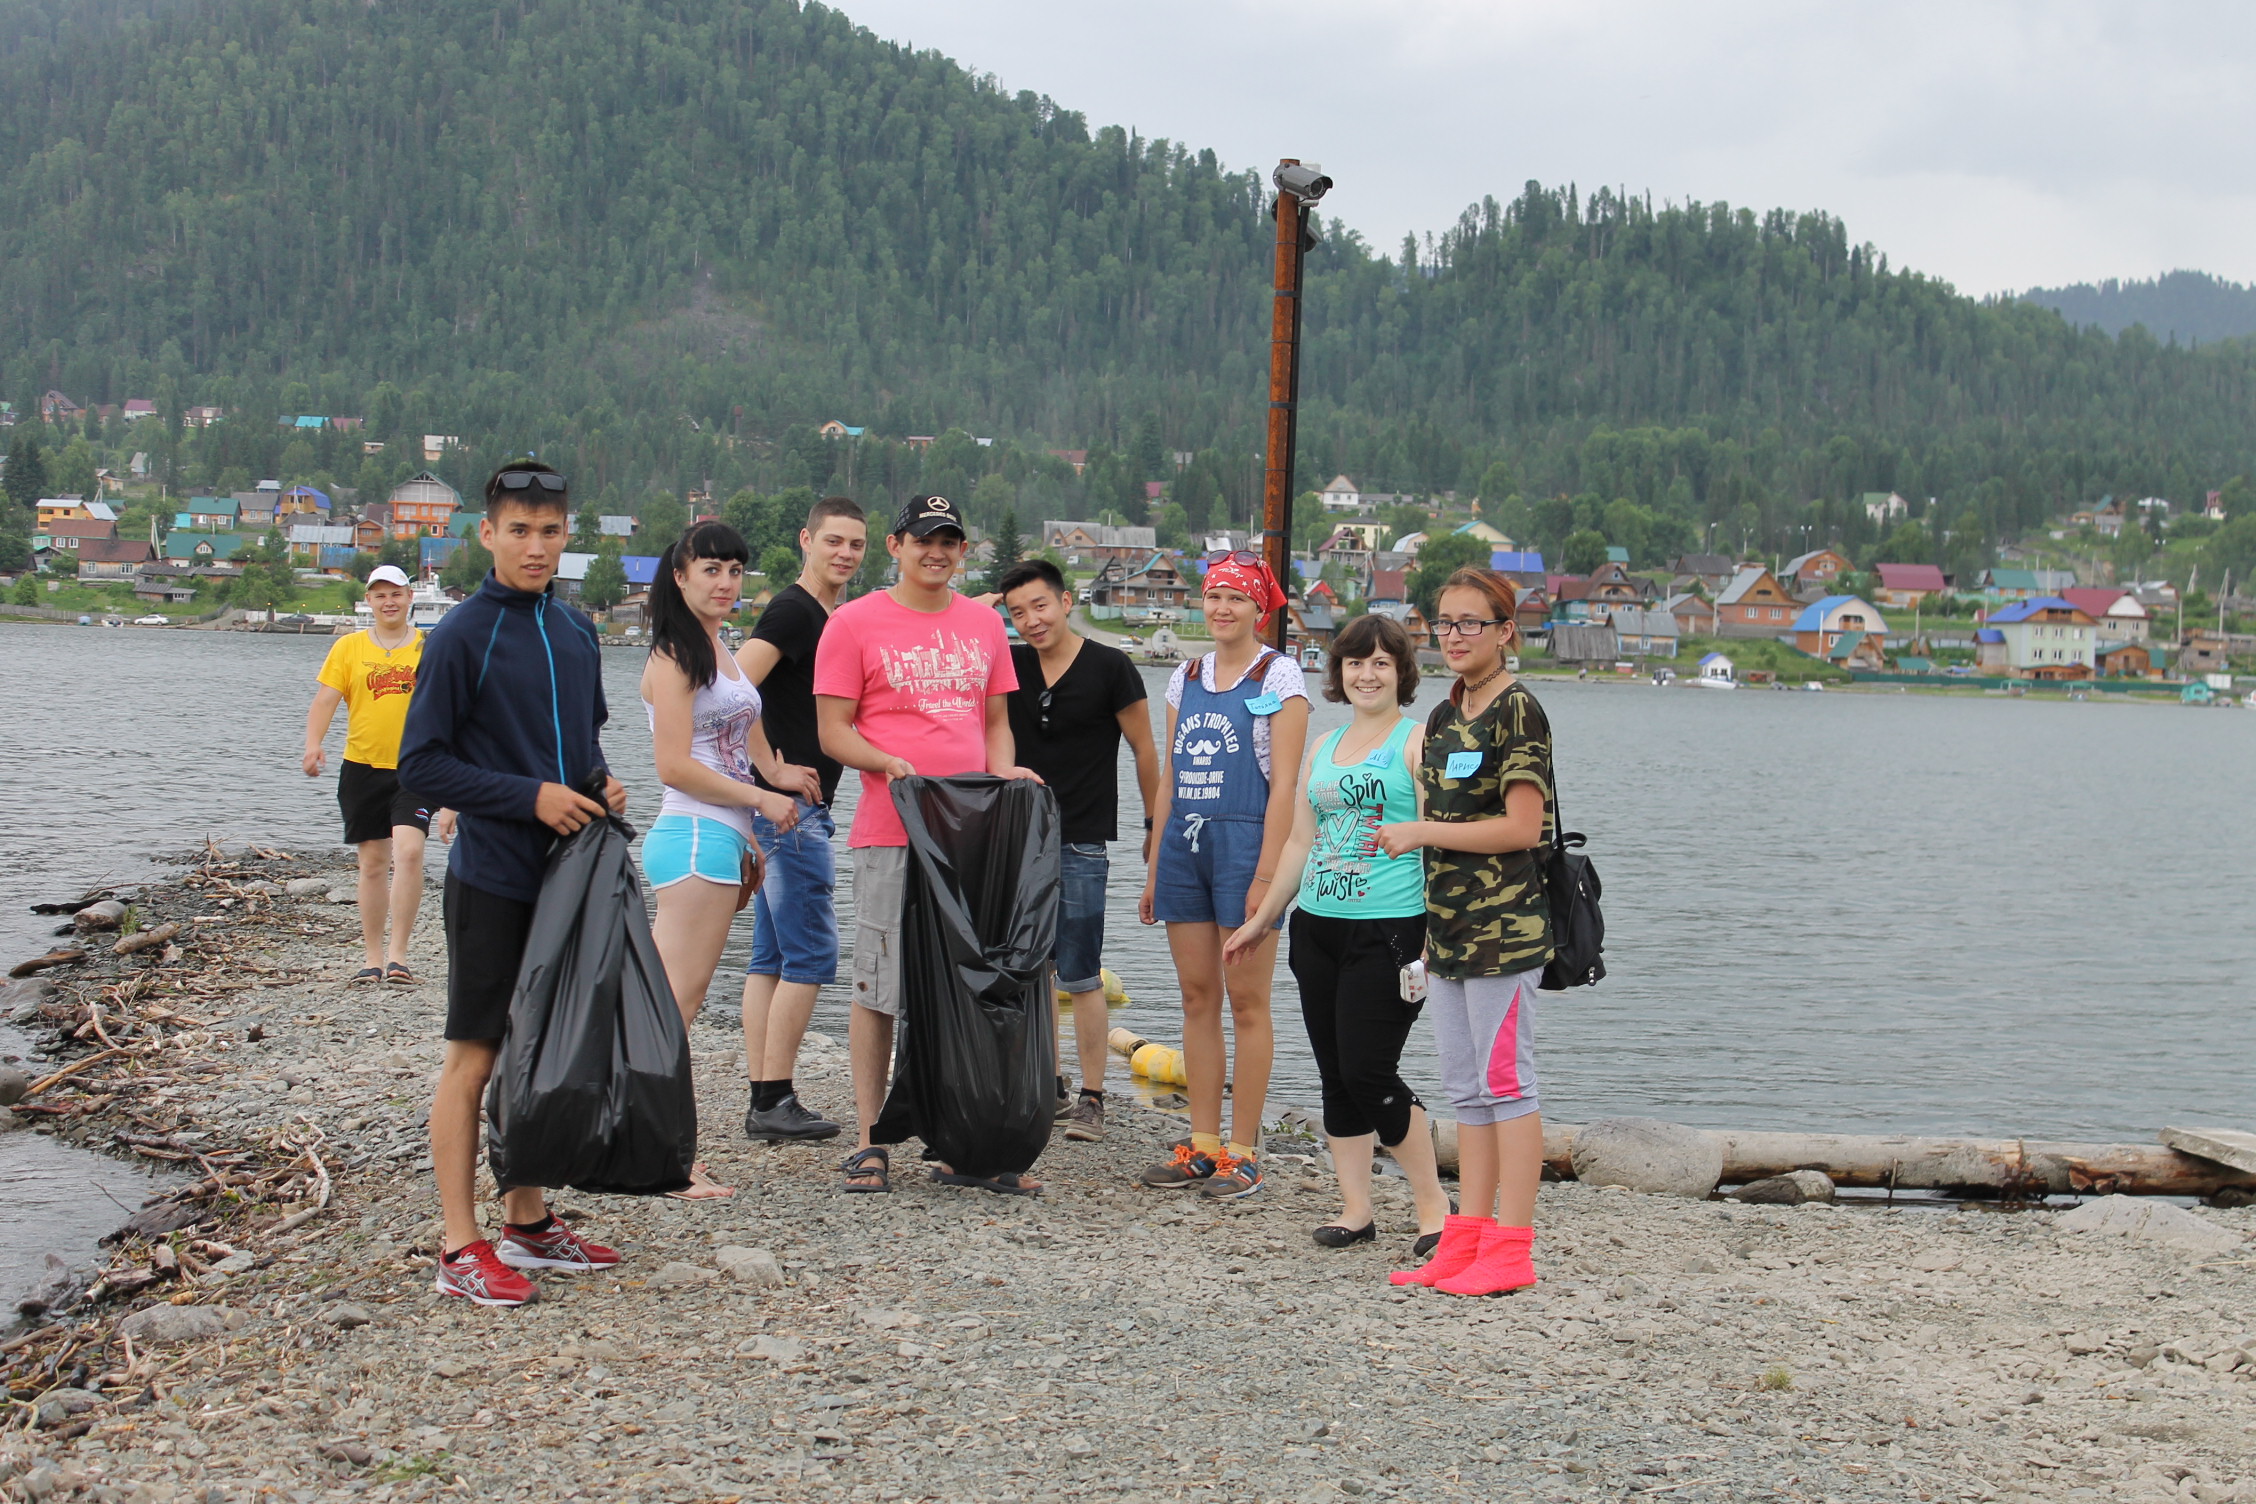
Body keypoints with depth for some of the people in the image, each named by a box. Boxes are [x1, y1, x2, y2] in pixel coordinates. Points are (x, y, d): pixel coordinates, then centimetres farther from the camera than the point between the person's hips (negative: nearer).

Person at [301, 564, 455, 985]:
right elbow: (325, 699, 0)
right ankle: (373, 957, 18)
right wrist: (313, 745, -20)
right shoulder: (348, 647, 7)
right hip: (362, 769, 2)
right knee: (372, 862, 8)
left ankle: (398, 955, -13)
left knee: (408, 851, -18)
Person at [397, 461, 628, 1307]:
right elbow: (421, 765, -10)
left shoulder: (577, 633, 11)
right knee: (474, 1056, -3)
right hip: (492, 879, -7)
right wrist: (528, 795, -17)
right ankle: (461, 1250, 1)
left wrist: (602, 783, 2)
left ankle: (527, 1221, 24)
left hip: (565, 875, 7)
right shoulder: (462, 636, -9)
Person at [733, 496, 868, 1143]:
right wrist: (774, 770, -19)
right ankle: (775, 1102, -4)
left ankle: (765, 1103, 13)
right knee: (810, 954, -8)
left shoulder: (835, 620, 18)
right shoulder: (792, 610, -12)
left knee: (771, 957, 9)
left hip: (797, 805, 10)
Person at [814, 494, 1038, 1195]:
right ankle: (870, 1140, 8)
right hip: (890, 832, -4)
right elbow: (833, 729, -1)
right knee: (878, 985, -1)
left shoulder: (984, 624, 15)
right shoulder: (854, 623, 1)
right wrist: (891, 763, -18)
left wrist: (1004, 770, 0)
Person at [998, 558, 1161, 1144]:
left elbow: (1144, 751, -1)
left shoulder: (1110, 668, -7)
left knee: (1080, 976, -5)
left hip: (1081, 843, -5)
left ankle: (1092, 1100, 3)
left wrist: (1156, 826, 0)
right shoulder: (1009, 666, 5)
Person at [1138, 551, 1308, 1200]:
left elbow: (1284, 782, -9)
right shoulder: (1186, 678, 14)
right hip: (1184, 844, 6)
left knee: (1246, 1001, -2)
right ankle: (1202, 1145, 14)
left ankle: (1243, 1152, 3)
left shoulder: (1278, 675, -3)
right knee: (1197, 998, 8)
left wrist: (1266, 873, -16)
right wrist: (1154, 870, 13)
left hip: (1244, 842, -6)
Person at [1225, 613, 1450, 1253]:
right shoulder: (1323, 748, 18)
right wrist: (1261, 920, 27)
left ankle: (1433, 1201, 4)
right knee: (1335, 1076, 7)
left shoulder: (1418, 741, -3)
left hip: (1389, 931, -7)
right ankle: (1356, 1209, 15)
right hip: (1318, 929, 7)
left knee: (1368, 1073, -10)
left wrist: (1435, 936, -17)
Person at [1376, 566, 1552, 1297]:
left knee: (1506, 1082, -4)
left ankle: (1511, 1247, 0)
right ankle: (1466, 1239, 17)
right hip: (1451, 927, 9)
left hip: (1504, 927, -9)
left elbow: (1521, 827, -17)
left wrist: (1420, 832, -14)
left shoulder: (1518, 711, -10)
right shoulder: (1444, 718, 15)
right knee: (1467, 1089, 11)